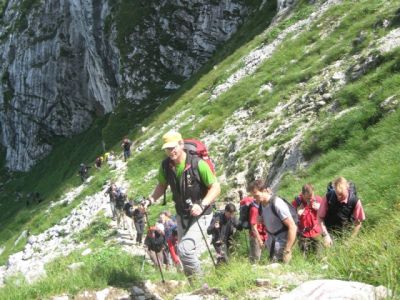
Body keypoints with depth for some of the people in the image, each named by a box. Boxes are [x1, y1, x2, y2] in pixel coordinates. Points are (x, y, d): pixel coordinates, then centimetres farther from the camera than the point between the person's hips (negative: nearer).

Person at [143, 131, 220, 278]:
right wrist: (151, 199, -3)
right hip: (182, 215, 7)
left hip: (200, 215, -6)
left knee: (185, 249, -22)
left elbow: (216, 187, -20)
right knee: (182, 250, 17)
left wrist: (202, 205, -33)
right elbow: (162, 185, 12)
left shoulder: (197, 164, -23)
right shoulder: (165, 165, -7)